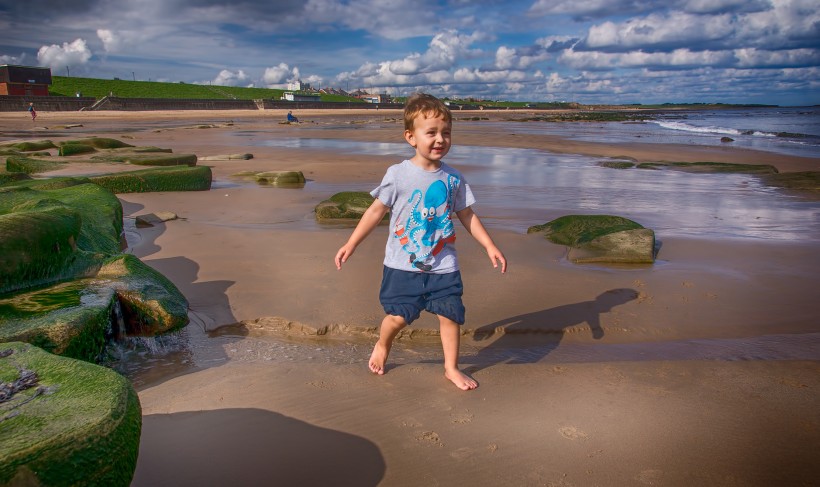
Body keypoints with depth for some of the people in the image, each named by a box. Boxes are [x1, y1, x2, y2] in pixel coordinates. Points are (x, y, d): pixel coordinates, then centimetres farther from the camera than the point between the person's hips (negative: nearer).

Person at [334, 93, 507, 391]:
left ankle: (451, 368, 25)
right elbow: (376, 211, 0)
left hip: (443, 265, 3)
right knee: (398, 317, 0)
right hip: (403, 264, -2)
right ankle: (381, 346, 34)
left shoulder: (453, 179, 1)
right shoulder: (398, 175, -7)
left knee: (450, 315, 4)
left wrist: (490, 246, 7)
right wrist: (351, 244, 0)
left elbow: (467, 216, 11)